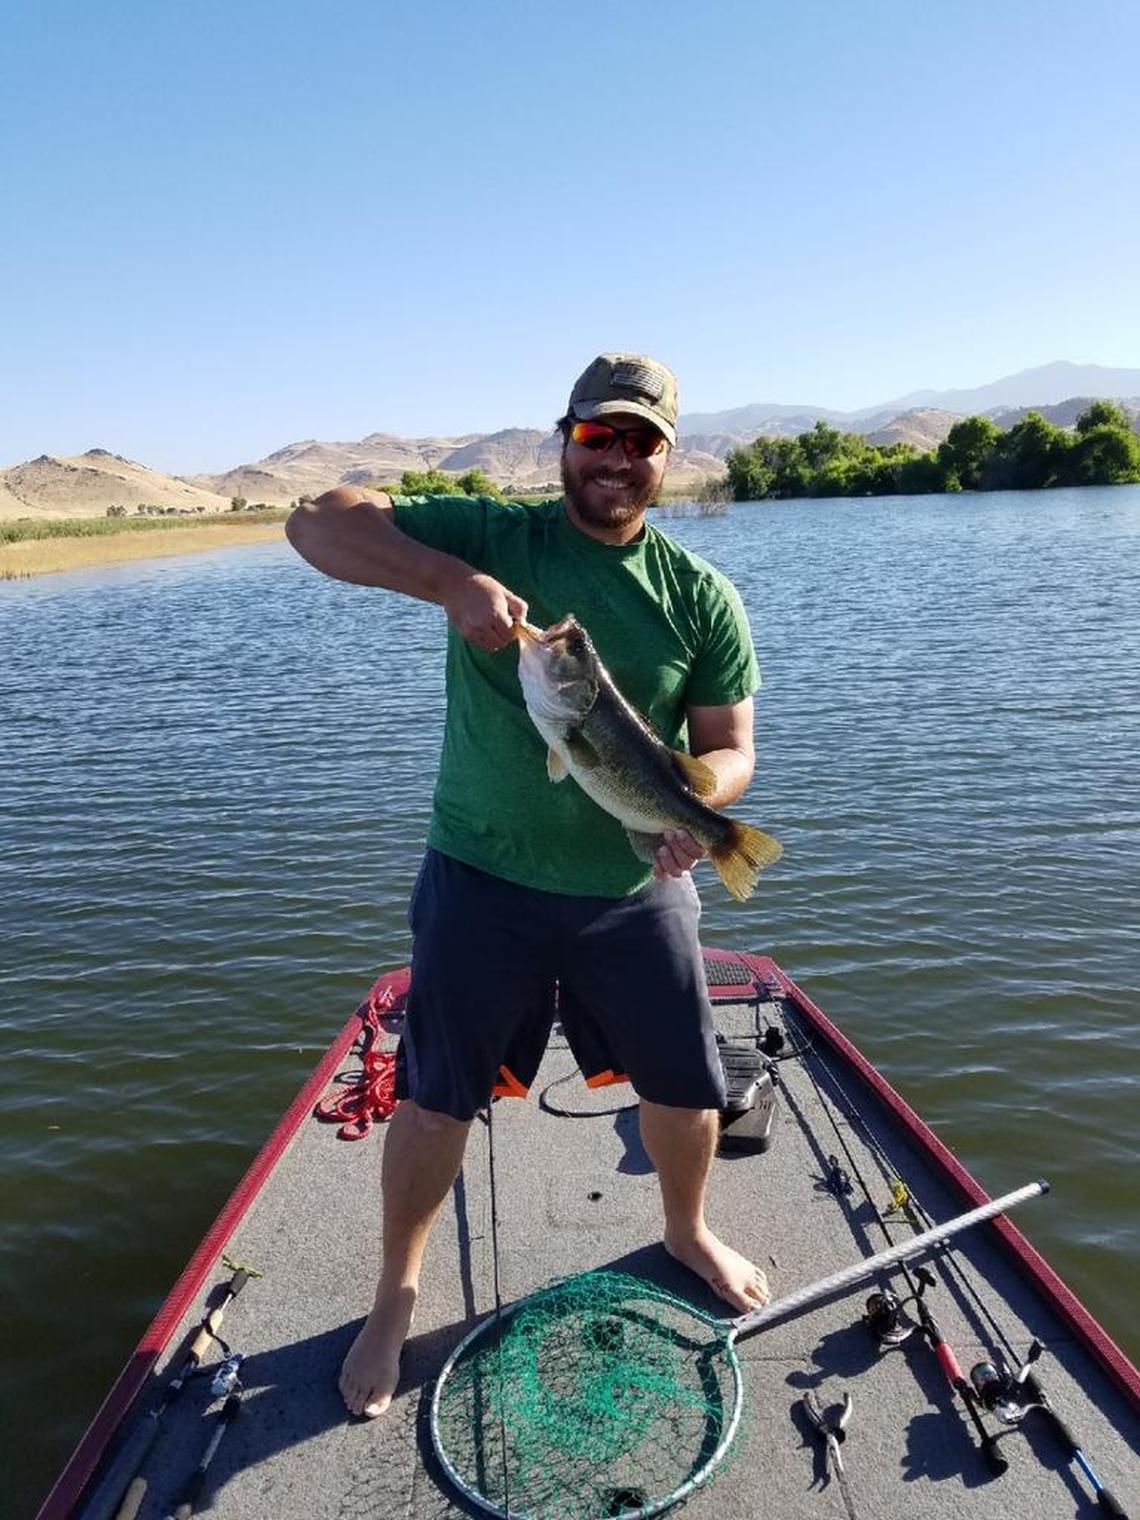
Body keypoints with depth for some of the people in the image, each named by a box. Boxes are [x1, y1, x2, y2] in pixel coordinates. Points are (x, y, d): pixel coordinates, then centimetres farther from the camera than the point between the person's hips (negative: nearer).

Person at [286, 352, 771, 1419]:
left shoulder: (702, 597, -1)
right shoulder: (490, 537, -7)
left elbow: (731, 746, -2)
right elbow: (317, 523, -14)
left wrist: (694, 798, -26)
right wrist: (450, 581, -31)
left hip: (637, 890, 3)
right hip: (483, 879, -2)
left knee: (688, 1087, 15)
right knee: (435, 1096, 10)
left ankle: (687, 1233, 48)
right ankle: (395, 1297, 36)